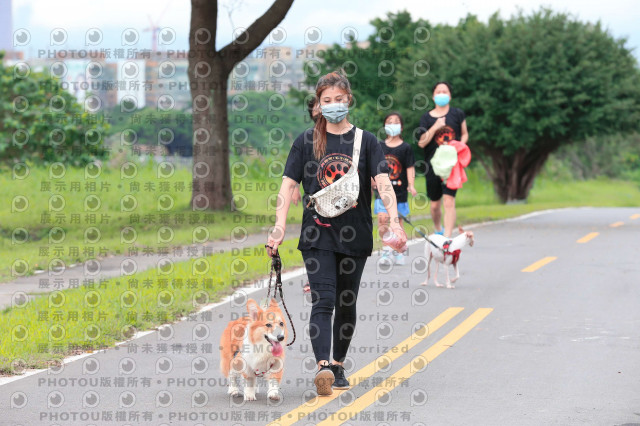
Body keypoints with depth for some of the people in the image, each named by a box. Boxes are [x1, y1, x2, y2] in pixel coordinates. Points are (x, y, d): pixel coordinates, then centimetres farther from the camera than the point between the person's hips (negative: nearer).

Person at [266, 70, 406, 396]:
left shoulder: (365, 141, 3)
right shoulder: (306, 142, 4)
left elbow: (383, 183, -7)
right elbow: (288, 185, 1)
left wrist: (394, 222, -22)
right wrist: (278, 229, -11)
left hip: (355, 235, 1)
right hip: (317, 234, -1)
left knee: (347, 303, 10)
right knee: (323, 300, -14)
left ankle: (338, 366, 24)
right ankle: (323, 366, -26)